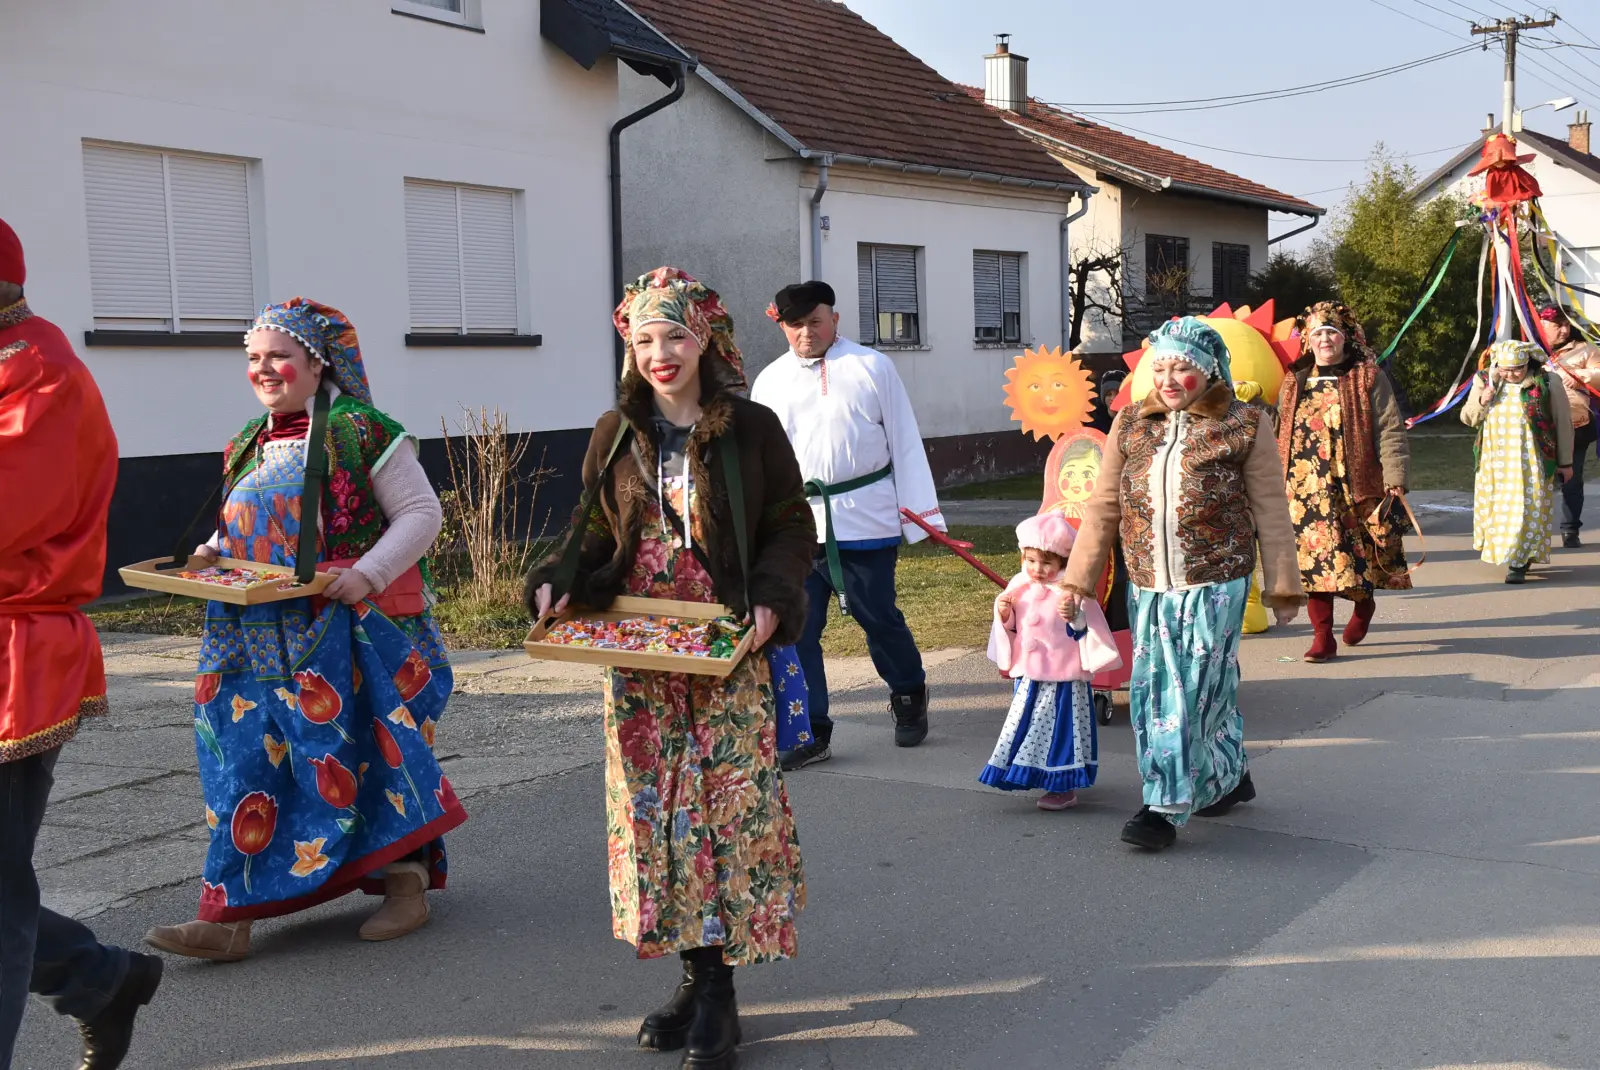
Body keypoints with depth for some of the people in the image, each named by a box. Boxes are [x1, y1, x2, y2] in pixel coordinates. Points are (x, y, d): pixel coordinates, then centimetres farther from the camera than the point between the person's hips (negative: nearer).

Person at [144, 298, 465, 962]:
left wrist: (367, 573, -21)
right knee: (247, 754, 1)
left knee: (363, 749, 0)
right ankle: (230, 914, 3)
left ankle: (405, 881, 19)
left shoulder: (359, 429, -8)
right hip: (263, 636, 7)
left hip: (354, 630, -6)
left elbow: (420, 513, -10)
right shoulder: (247, 446, 14)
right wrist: (215, 553, 7)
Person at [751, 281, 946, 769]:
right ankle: (810, 731, 12)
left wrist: (920, 515, -2)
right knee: (796, 627, 2)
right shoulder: (770, 380, 11)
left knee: (878, 616, 5)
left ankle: (910, 697, 32)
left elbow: (905, 444, 2)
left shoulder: (872, 367, 3)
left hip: (864, 519, -3)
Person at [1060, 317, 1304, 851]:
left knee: (1195, 690, -6)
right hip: (1148, 587, 5)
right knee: (1154, 692, 9)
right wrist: (1079, 578, 9)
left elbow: (1270, 511, 2)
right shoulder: (1131, 424, 9)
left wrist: (1282, 586, 3)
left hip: (1214, 585, -5)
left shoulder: (1244, 425, -1)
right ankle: (1229, 777, 30)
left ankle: (1167, 808, 0)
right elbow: (1103, 508, 11)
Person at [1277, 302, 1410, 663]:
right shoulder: (1293, 383, 13)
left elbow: (1391, 432, -3)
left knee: (1359, 558, 3)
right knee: (1313, 560, -1)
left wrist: (1394, 478, -12)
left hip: (1356, 487, -3)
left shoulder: (1368, 378, 2)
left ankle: (1363, 605, 35)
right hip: (1305, 490, 3)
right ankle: (1323, 637, 6)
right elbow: (1281, 436, 17)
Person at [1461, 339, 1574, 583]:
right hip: (1493, 462, 4)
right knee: (1497, 509, 9)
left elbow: (1563, 424, 0)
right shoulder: (1485, 381, 3)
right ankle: (1501, 552, 24)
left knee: (1527, 510, -7)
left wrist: (1565, 462, 3)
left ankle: (1519, 563, -5)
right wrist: (1482, 401, -13)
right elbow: (1467, 418, 9)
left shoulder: (1546, 384, -8)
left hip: (1530, 463, -4)